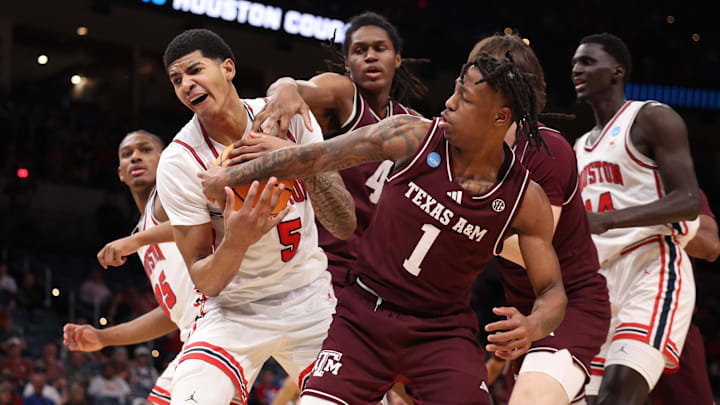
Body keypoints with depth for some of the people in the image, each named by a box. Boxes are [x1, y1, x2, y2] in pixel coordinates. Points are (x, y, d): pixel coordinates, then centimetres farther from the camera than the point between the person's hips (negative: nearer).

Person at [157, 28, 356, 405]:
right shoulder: (178, 163, -16)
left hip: (311, 302, 3)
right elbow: (205, 283, -14)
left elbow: (345, 226, -13)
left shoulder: (288, 116, -9)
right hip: (235, 311, -3)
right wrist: (234, 243, -36)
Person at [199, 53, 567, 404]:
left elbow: (552, 290, -6)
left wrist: (532, 327, -30)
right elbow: (317, 157, -2)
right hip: (364, 316, 1)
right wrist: (232, 176, 4)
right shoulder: (413, 137, -10)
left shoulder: (526, 199, -11)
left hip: (442, 332, -1)